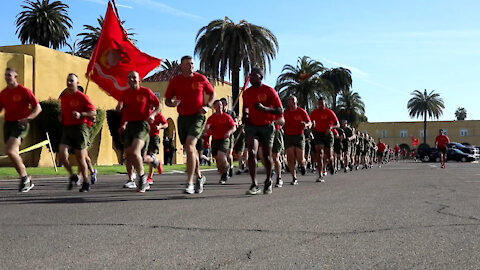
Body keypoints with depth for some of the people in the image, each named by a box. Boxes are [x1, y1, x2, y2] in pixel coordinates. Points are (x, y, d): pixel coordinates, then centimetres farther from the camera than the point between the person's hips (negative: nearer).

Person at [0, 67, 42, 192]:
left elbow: (38, 108, -6)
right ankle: (27, 181, 21)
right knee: (14, 153, 8)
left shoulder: (24, 91, -6)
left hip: (20, 124, -6)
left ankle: (24, 177, -6)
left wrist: (27, 118, -20)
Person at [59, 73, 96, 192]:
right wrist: (61, 116, 7)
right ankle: (72, 176, 10)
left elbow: (93, 112, -9)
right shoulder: (63, 96, 12)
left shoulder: (82, 97, -7)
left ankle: (85, 181, 18)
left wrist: (80, 114, -23)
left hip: (80, 128, -5)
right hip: (67, 128, 5)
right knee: (62, 154, -12)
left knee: (80, 157, 1)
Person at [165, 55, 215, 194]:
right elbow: (167, 100, 10)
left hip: (197, 117, -4)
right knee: (190, 149, 13)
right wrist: (172, 103, -14)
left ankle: (189, 183, -17)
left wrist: (207, 106, -5)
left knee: (189, 147, -20)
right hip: (182, 118, 4)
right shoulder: (174, 81, 4)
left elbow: (212, 93, 12)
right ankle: (199, 177, 34)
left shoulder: (200, 78, 0)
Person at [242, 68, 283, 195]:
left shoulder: (269, 91, -8)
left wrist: (264, 108, -25)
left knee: (267, 156, 8)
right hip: (251, 126, 2)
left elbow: (280, 111, -11)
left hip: (267, 126, -2)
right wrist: (245, 115, 3)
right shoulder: (246, 93, 6)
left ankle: (268, 181, 31)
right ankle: (254, 185, -17)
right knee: (252, 153, -16)